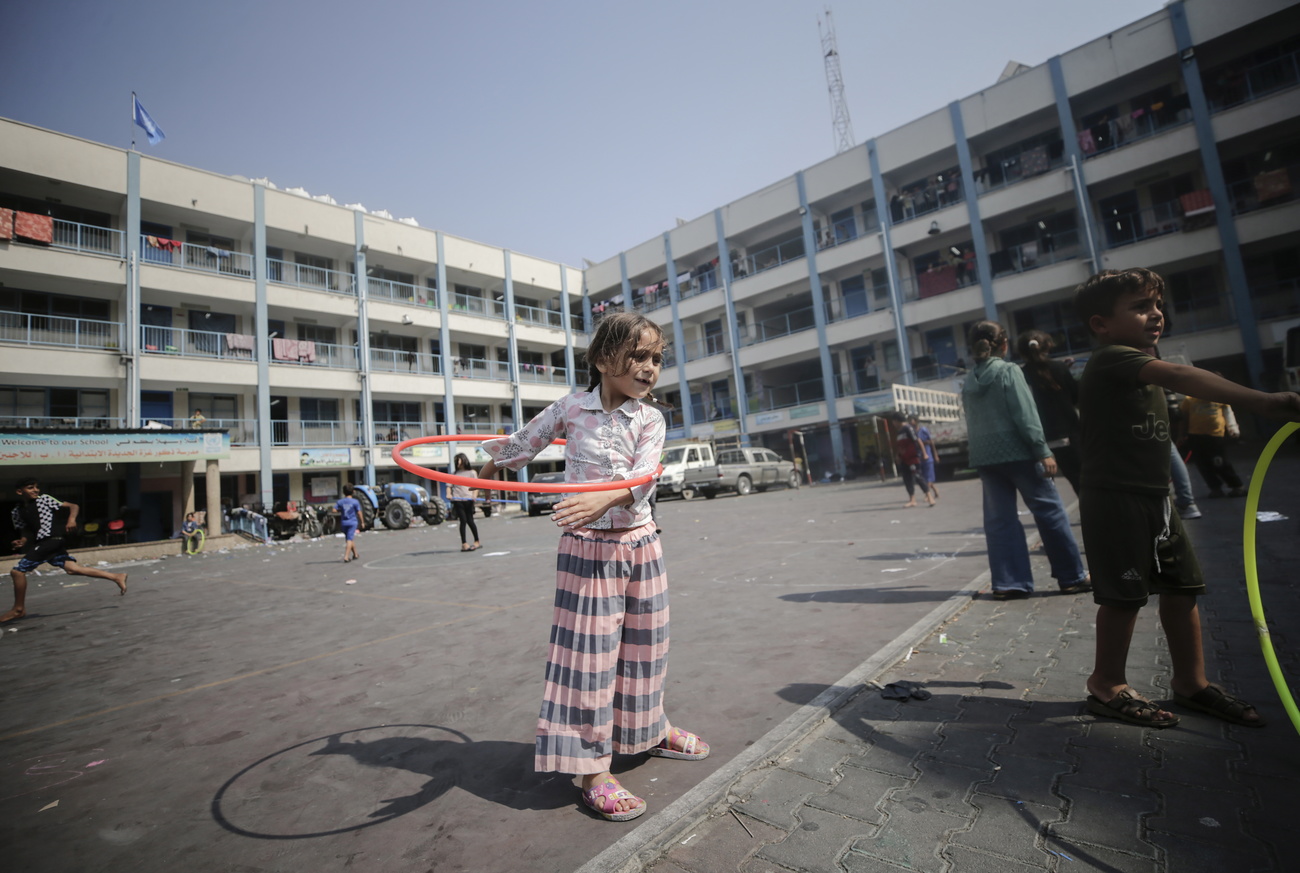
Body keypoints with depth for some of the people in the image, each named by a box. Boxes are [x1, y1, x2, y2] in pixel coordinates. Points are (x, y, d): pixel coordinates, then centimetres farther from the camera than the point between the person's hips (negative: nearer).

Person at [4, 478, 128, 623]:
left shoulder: (44, 499, 0)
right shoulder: (17, 511, 16)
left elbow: (74, 506, -2)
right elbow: (25, 532, 21)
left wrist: (71, 519, -21)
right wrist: (21, 542, -1)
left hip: (51, 540, -6)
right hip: (40, 543, 6)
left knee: (17, 571, -9)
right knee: (73, 568, -4)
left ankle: (19, 609, 6)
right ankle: (116, 577, -2)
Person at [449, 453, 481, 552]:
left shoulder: (471, 472, 9)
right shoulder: (455, 473, 14)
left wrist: (474, 495, -14)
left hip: (468, 499, -1)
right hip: (457, 499, 1)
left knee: (470, 520, 3)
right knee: (463, 520, -5)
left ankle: (477, 541, 17)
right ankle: (464, 543, -1)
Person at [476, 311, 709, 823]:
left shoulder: (650, 419, -2)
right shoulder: (570, 408, -5)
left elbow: (643, 478, -18)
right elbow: (525, 442, 13)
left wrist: (606, 499, -38)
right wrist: (492, 466, 28)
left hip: (641, 544, 3)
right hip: (587, 548, -3)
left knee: (643, 645, 18)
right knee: (589, 655, -1)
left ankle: (650, 731, 41)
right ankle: (593, 771, 13)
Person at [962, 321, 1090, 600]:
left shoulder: (969, 381, 10)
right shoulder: (1009, 371, -5)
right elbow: (1025, 416, -12)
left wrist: (981, 450, 16)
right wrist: (1043, 451, -11)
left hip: (985, 457, 5)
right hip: (1016, 451, -5)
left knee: (999, 519, 5)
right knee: (1049, 510, 6)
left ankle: (1008, 582, 5)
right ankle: (1073, 576, 14)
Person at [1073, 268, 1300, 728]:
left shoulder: (1139, 361, 16)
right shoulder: (1111, 360, -17)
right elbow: (1178, 376, -33)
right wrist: (1262, 401, -42)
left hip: (1154, 496, 10)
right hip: (1114, 499, -9)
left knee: (1183, 586, 14)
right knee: (1124, 594, -1)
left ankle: (1190, 682, 30)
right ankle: (1107, 686, 16)